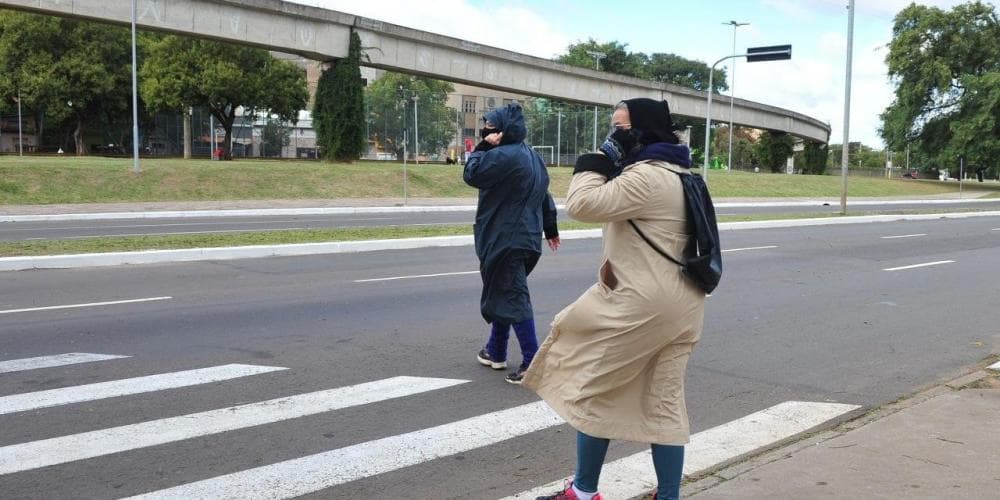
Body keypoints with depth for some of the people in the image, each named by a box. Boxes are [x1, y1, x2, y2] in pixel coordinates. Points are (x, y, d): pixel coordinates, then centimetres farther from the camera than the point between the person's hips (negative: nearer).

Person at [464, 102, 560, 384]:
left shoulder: (503, 156, -18)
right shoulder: (531, 156, 14)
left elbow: (471, 175, -15)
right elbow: (544, 195, 20)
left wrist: (484, 146, -7)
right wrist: (550, 228, 27)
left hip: (505, 240, -10)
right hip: (526, 238, 10)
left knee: (512, 298, -8)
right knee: (502, 293, 20)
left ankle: (532, 362, -9)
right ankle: (496, 353, 30)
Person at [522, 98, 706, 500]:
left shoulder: (645, 177, -17)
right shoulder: (677, 175, 17)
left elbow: (583, 205, -20)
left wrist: (595, 163, -7)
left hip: (642, 304, -10)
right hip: (679, 305, 10)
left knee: (594, 391, 4)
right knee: (664, 403, 11)